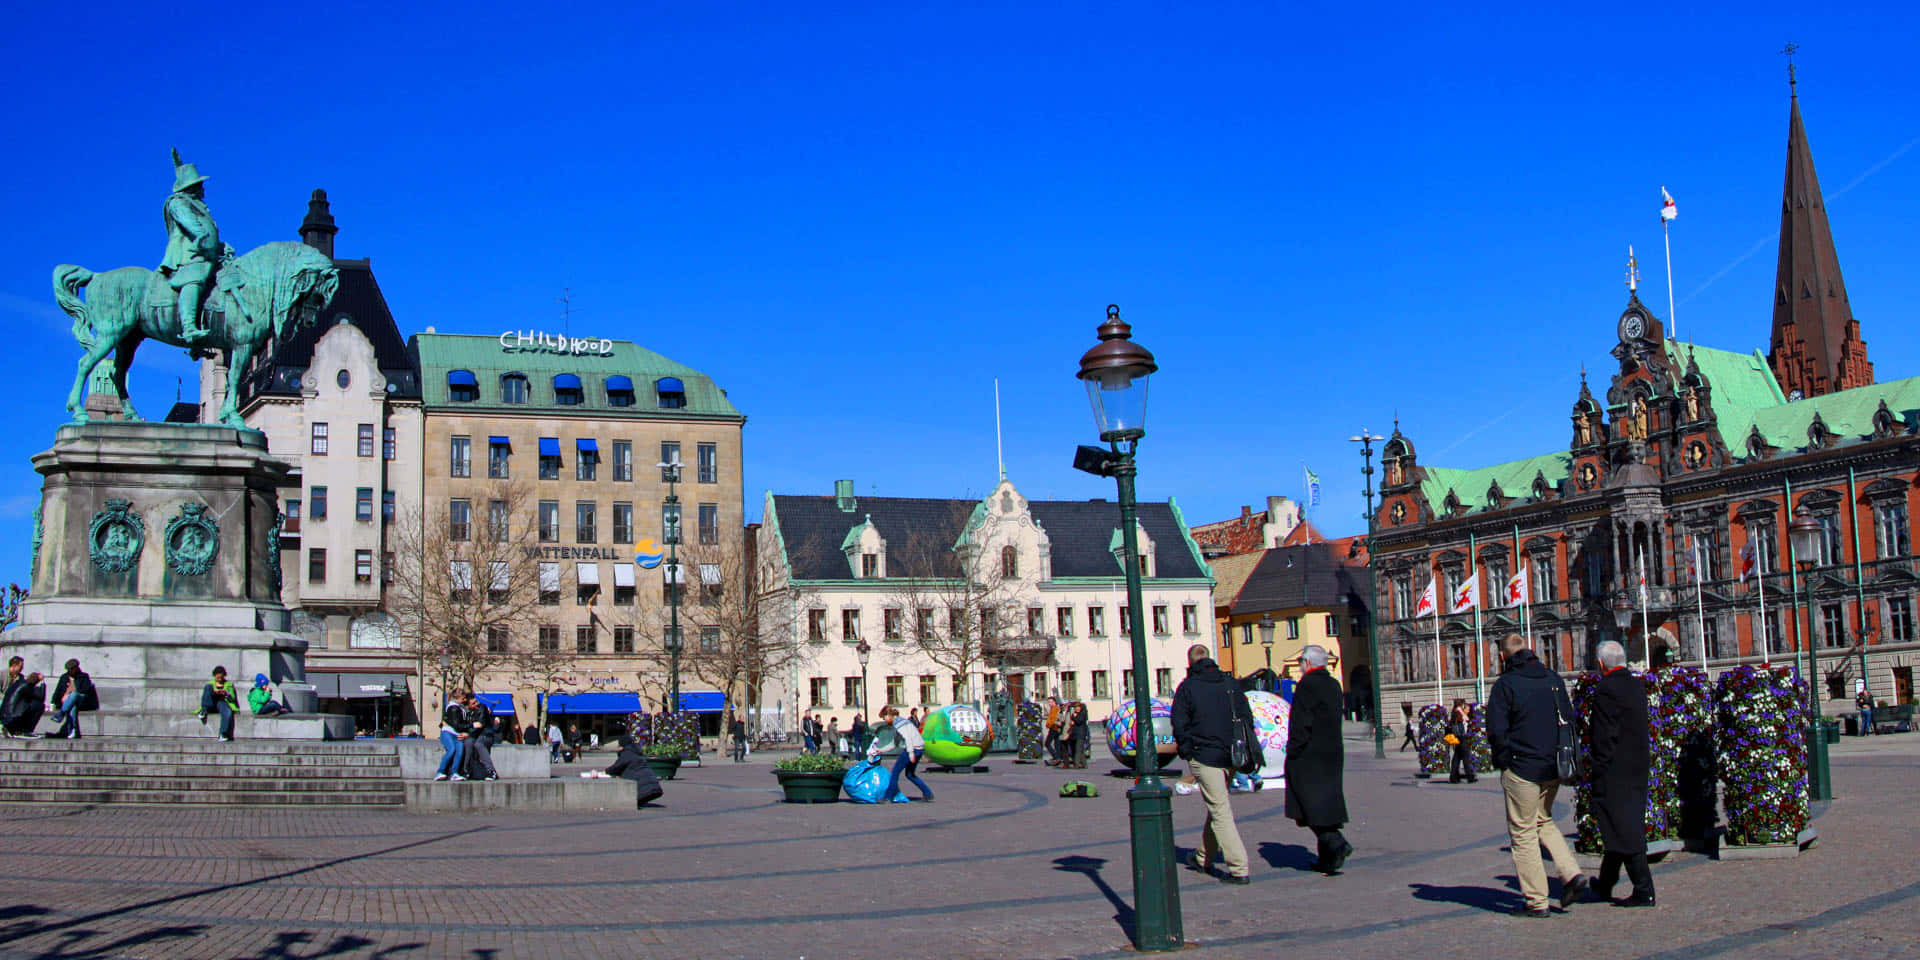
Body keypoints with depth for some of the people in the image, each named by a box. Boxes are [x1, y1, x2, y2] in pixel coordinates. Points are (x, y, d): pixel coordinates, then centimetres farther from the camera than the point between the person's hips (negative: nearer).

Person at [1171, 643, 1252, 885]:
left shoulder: (1187, 687, -5)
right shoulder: (1231, 684, 8)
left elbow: (1179, 724, -6)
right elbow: (1246, 717, 10)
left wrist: (1186, 751, 8)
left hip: (1204, 756, -5)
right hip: (1229, 756, 5)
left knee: (1220, 811, -5)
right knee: (1218, 807, 19)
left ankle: (1238, 868, -11)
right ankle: (1204, 858, 33)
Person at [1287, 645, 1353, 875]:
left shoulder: (1306, 685, -12)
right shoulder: (1334, 685, 12)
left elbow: (1300, 723, -17)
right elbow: (1334, 720, 14)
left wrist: (1293, 752, -10)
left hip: (1309, 756, -8)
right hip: (1333, 754, 8)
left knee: (1312, 804, -4)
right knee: (1327, 803, 10)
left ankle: (1335, 843, -20)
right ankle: (1327, 859, 12)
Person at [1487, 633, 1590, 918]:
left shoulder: (1505, 684, -12)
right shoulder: (1553, 679, 7)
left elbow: (1496, 731, -15)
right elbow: (1569, 720, 11)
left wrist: (1502, 761, 2)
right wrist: (1557, 752, 14)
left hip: (1521, 770, -6)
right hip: (1553, 768, 6)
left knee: (1523, 833, 2)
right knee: (1544, 821, 24)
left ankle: (1536, 901, 4)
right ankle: (1572, 873, 7)